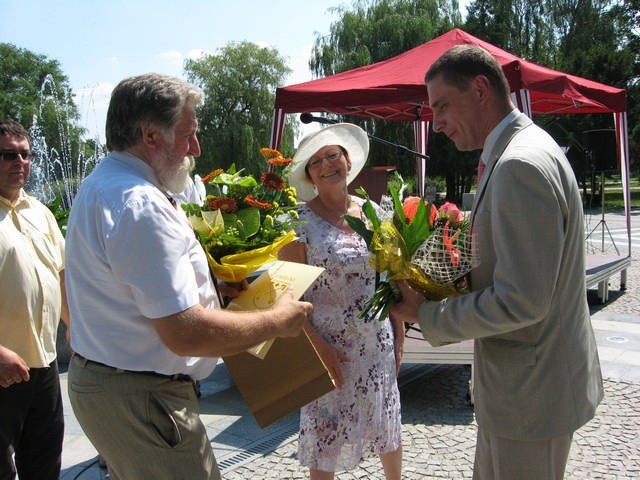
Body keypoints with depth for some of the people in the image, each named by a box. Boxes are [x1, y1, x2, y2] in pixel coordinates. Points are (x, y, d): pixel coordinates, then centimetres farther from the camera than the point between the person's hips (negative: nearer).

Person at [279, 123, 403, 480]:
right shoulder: (300, 221, -10)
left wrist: (399, 332, 7)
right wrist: (317, 346, -16)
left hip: (378, 342, 5)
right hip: (329, 346, -4)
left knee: (389, 424, 19)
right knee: (326, 434, 8)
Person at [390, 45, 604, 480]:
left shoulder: (522, 165, -24)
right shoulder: (521, 152, 10)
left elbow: (521, 302, -28)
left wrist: (427, 316, -16)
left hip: (531, 395, -10)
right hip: (524, 380, 10)